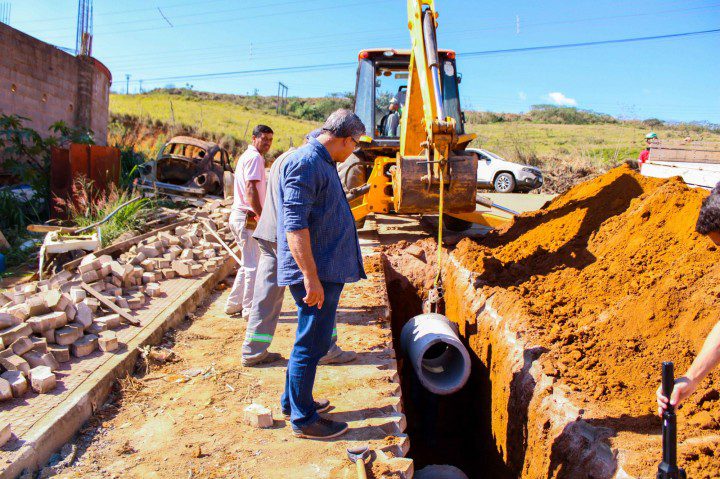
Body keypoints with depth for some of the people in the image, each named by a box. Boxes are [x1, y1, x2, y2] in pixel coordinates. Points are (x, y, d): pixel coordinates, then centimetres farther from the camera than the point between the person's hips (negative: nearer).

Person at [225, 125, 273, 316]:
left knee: (248, 264, 17)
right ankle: (251, 309, 3)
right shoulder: (254, 157, -12)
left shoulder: (247, 156, 20)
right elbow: (250, 189, -22)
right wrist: (261, 216, -22)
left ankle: (234, 304, 23)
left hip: (239, 216, 10)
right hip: (247, 218, -10)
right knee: (252, 265, -4)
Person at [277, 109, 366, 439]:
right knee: (311, 344, 0)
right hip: (316, 273, -11)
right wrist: (310, 276, -28)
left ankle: (293, 401, 35)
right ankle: (303, 419, 14)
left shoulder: (321, 162, 17)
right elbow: (295, 224, -24)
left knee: (311, 340, 20)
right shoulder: (306, 162, -16)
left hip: (326, 271, 11)